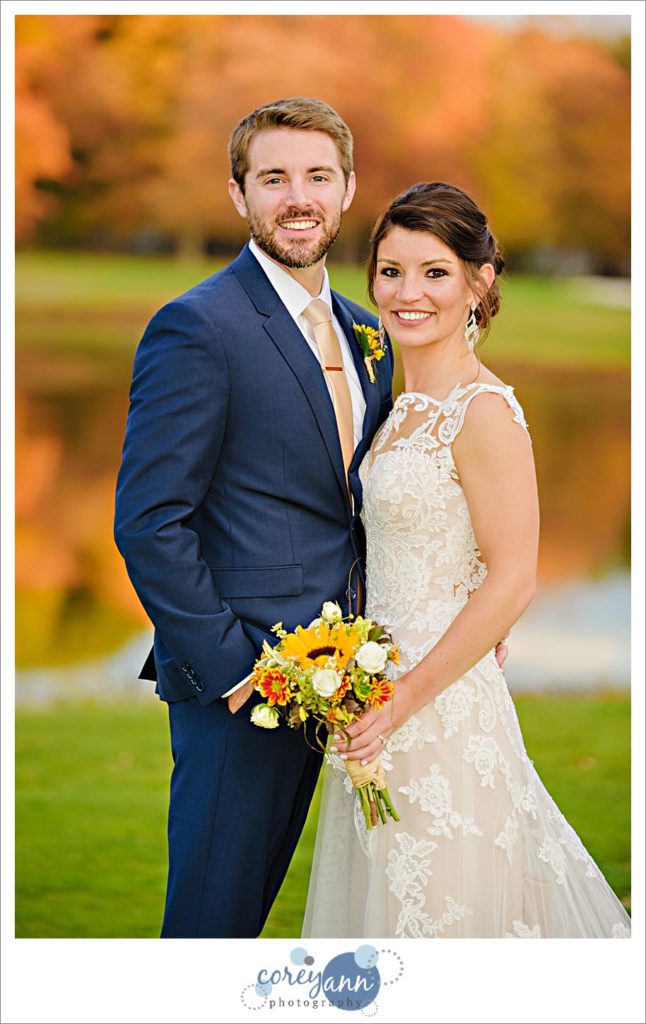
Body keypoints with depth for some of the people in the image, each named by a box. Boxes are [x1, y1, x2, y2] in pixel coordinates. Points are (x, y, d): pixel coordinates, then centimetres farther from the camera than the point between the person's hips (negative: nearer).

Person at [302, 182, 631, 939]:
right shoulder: (406, 408, 10)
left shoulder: (484, 412, -16)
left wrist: (404, 700, -18)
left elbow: (511, 582, -18)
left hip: (445, 707, -8)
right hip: (387, 695, 8)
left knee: (442, 906, 1)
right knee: (385, 900, 16)